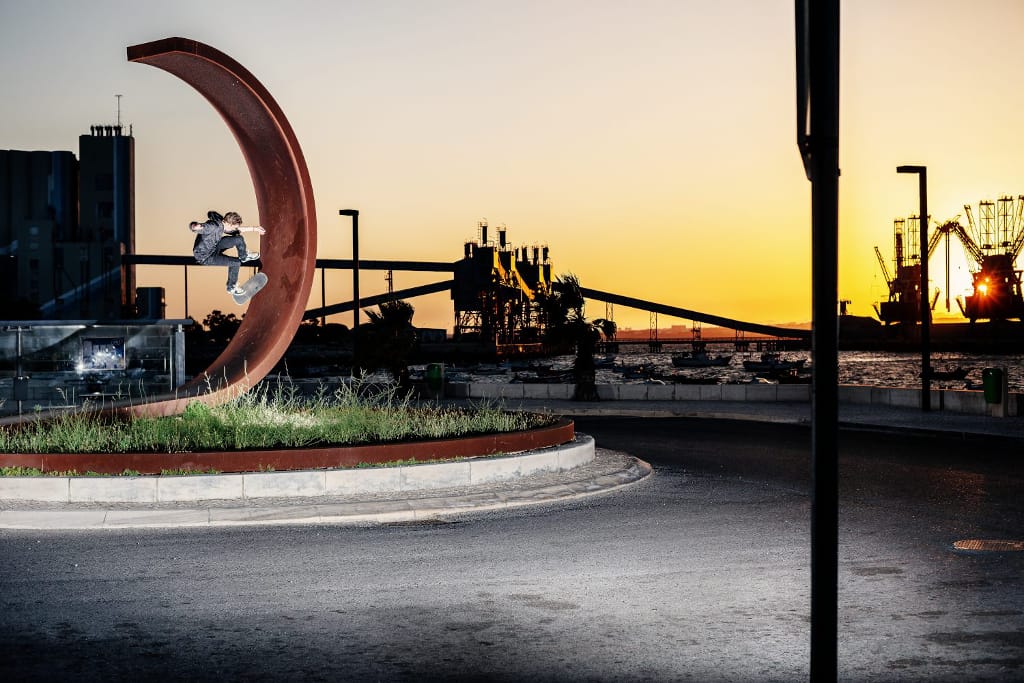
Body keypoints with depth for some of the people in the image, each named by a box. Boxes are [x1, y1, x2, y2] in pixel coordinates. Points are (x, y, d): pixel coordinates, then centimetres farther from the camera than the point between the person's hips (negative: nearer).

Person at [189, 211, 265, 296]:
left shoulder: (221, 225, -9)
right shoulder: (213, 227, -36)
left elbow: (239, 230, 9)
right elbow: (192, 226, -51)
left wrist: (254, 228, 11)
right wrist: (195, 226, -76)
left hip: (214, 247, 8)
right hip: (204, 257, -8)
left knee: (239, 239, 5)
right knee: (236, 262, -15)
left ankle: (244, 257, 39)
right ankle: (231, 288, 9)